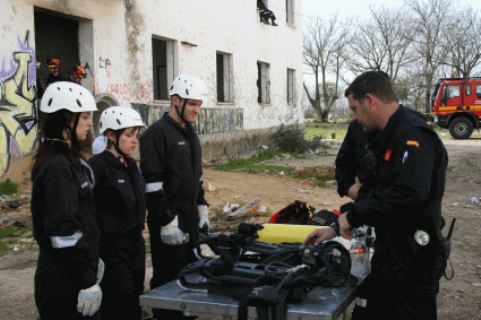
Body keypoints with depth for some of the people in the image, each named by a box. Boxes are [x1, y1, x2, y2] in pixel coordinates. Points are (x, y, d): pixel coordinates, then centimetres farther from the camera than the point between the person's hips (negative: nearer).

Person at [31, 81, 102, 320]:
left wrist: (93, 261, 21)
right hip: (64, 281, -10)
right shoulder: (57, 167, -19)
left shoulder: (71, 160, 12)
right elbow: (64, 230, -23)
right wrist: (87, 281, -21)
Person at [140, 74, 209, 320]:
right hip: (170, 225, -8)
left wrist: (202, 211, 17)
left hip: (191, 221, 9)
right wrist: (167, 223, -19)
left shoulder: (191, 134, 15)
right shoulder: (157, 133, -13)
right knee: (168, 283, -1)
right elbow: (152, 184, -18)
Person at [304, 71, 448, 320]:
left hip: (413, 260, -10)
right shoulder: (388, 136, 15)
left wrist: (353, 215, -22)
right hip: (388, 253, 10)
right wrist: (338, 228, 15)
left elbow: (410, 194, -33)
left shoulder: (414, 135, -18)